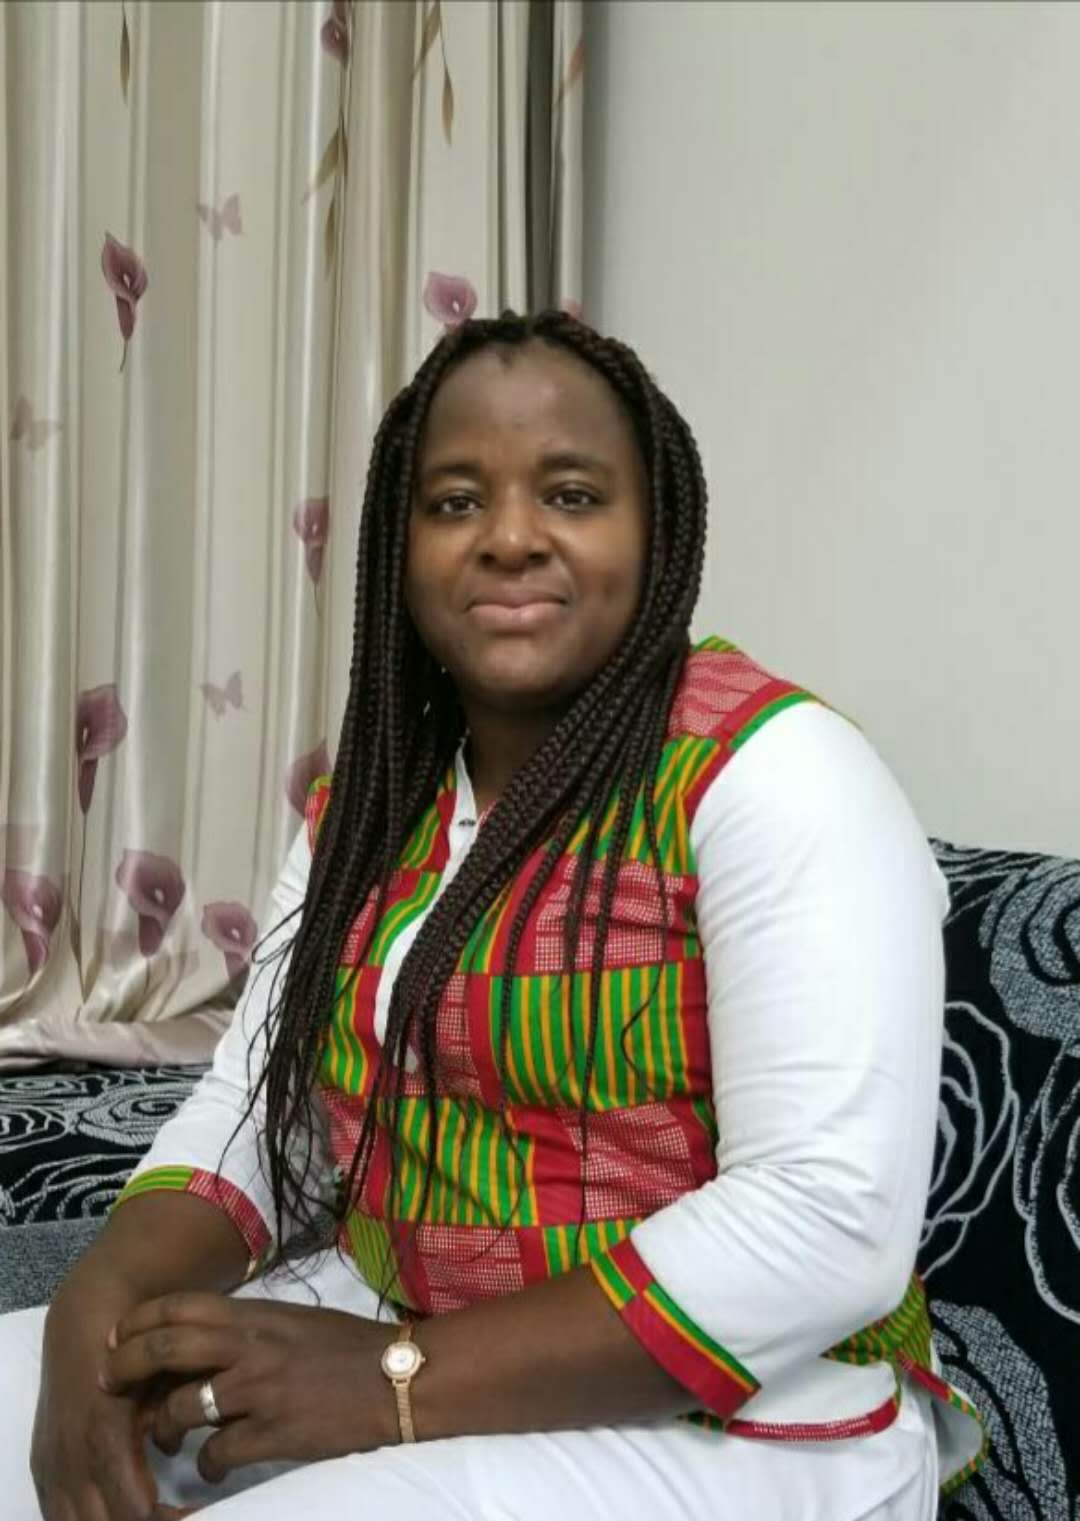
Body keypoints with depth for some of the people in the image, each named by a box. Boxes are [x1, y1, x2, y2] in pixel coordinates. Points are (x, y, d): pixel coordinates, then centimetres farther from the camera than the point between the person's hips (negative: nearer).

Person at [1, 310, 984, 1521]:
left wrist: (400, 1381, -24)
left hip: (723, 1415, -5)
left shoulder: (772, 768, -16)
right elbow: (253, 1106, 6)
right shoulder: (366, 802, 6)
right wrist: (103, 1307, -15)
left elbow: (833, 1224, -23)